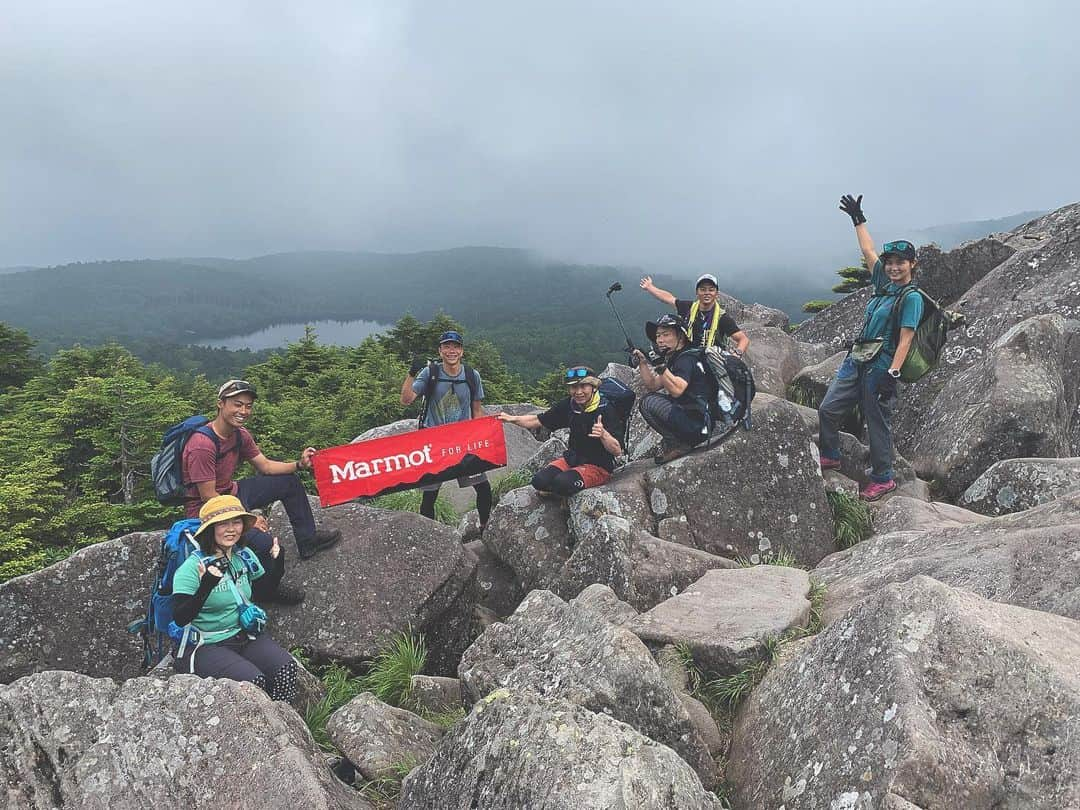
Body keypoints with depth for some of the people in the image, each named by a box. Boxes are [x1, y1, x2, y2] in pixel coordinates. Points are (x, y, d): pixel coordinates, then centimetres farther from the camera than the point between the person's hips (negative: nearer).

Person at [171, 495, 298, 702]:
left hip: (243, 636, 5)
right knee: (253, 682, -29)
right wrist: (206, 585, -34)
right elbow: (180, 618, -20)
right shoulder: (192, 567, -13)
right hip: (204, 646, -5)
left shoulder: (244, 556, 4)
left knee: (286, 668, -22)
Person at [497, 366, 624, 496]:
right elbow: (539, 421, 9)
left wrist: (603, 435, -41)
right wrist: (512, 419, -3)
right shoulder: (568, 405, -3)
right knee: (539, 481, -18)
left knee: (562, 482, -30)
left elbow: (617, 451, -22)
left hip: (598, 466, -5)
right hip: (572, 459, 5)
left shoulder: (605, 410, -19)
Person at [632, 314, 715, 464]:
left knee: (649, 402, -17)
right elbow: (653, 385, 15)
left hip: (698, 425, -10)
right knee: (650, 398, 16)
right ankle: (674, 442, 10)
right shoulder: (675, 358, 16)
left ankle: (678, 445, -6)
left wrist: (660, 367, -30)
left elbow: (677, 390, -30)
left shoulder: (687, 359, -14)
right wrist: (642, 362, 7)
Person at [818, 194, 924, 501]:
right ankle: (830, 457, 26)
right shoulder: (884, 282, 12)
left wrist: (892, 374, -22)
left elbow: (905, 339, -15)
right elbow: (868, 251, 23)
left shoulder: (912, 297, -9)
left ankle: (883, 479, 16)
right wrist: (858, 219, 28)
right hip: (856, 361, 8)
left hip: (880, 368, -7)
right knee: (827, 409, 7)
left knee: (878, 424, 2)